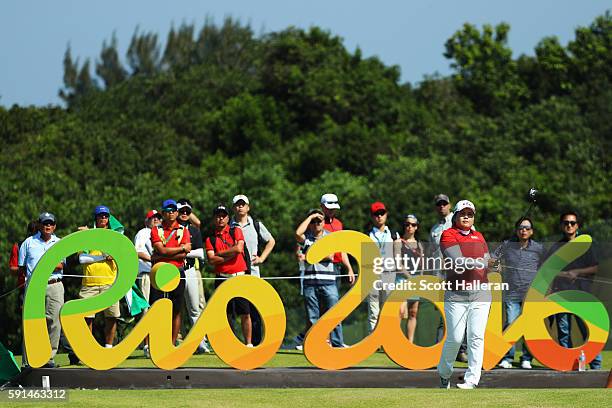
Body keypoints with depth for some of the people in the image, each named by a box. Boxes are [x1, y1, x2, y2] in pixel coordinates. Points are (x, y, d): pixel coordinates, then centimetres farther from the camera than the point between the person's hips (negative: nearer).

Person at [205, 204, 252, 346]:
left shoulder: (236, 232, 8)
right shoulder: (210, 238, 9)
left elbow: (239, 248, -10)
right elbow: (211, 260, -4)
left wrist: (219, 253, -2)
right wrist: (230, 255, -7)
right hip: (222, 279, 1)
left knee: (245, 313, -4)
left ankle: (249, 344, -1)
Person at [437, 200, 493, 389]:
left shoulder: (479, 236, 18)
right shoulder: (448, 235, 1)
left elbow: (487, 263, 12)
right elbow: (457, 260, -14)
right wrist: (480, 262, -25)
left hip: (480, 294, 4)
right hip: (457, 294, -4)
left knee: (476, 337, -6)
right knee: (455, 338, -5)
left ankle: (471, 379, -4)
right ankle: (444, 373, 19)